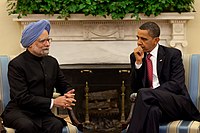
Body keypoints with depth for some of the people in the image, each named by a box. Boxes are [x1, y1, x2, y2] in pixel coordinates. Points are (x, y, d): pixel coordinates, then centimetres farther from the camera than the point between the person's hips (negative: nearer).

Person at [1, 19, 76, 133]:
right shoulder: (16, 64, -8)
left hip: (43, 112, 4)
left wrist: (68, 96, -6)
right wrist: (53, 102, -18)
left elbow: (64, 85, 20)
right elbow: (22, 98, -16)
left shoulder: (52, 62, 12)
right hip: (20, 111, -4)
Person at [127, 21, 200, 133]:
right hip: (154, 103, 2)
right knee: (153, 110, -37)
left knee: (144, 94, -31)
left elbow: (177, 84, -8)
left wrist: (150, 92, -17)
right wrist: (138, 62, -4)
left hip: (177, 103, -2)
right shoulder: (135, 57, 14)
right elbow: (135, 89, 8)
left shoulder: (173, 54, 4)